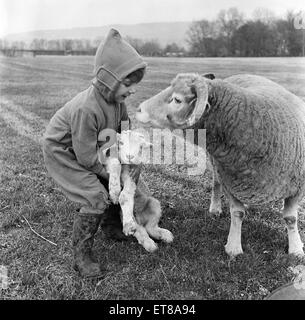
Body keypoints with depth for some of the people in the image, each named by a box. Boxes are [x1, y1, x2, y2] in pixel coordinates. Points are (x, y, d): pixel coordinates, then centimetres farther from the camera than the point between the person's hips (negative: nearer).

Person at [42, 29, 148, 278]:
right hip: (62, 152, -8)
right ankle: (81, 256, -4)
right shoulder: (86, 108, -38)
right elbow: (87, 157, -29)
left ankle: (112, 227, 31)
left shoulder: (116, 98, -12)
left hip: (85, 149, 8)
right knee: (96, 197, -19)